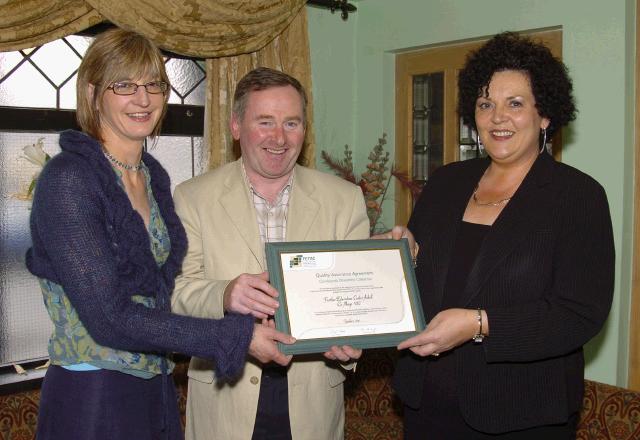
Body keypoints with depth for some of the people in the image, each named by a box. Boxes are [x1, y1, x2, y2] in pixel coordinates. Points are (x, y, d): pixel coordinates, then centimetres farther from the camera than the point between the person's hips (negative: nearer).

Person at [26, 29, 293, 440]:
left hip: (157, 391, 7)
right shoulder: (68, 179, -17)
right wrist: (237, 336, -21)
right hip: (91, 402, -7)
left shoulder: (154, 175, 6)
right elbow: (109, 317, -22)